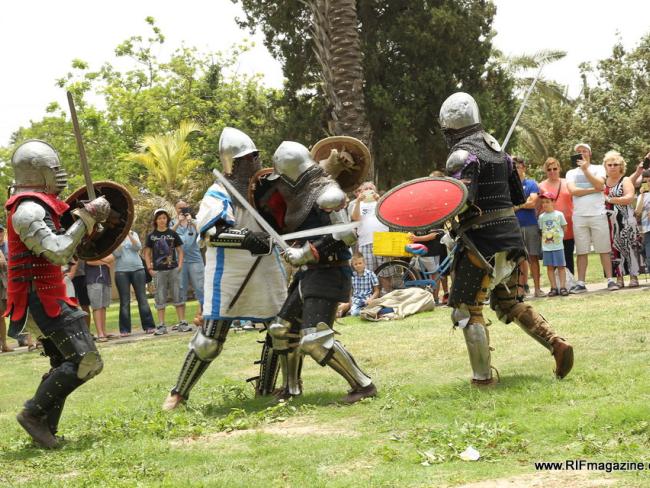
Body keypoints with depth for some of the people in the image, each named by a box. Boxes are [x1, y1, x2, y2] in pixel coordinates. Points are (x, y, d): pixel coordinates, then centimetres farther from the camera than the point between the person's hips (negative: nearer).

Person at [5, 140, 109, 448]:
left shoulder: (39, 206, 16)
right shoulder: (27, 210, -17)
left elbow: (56, 248, 20)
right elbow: (58, 253, -26)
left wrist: (85, 219, 8)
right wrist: (85, 219, -19)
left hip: (47, 298, 11)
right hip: (42, 299, -11)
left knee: (64, 364, 14)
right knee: (86, 362, -13)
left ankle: (45, 428, 14)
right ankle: (34, 413, -9)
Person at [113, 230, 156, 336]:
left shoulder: (134, 234, 10)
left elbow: (138, 247, -5)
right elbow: (116, 253, -9)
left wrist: (130, 235, -14)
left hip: (137, 269, 1)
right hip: (121, 271, -1)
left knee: (142, 298, -1)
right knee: (124, 301, -1)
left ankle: (149, 326, 1)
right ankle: (124, 330, 1)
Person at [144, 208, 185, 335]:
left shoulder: (173, 234, 4)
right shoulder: (151, 236, 4)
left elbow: (180, 250, 9)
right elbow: (147, 253, 7)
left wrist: (180, 265, -3)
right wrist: (150, 268, -3)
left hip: (173, 269, 0)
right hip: (159, 271, 0)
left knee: (177, 295, 2)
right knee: (160, 298, 3)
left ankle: (182, 322, 5)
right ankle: (161, 325, 5)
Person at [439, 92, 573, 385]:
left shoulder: (463, 154, -12)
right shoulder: (497, 149, 14)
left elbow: (462, 201, -25)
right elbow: (519, 197, 18)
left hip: (482, 242, -8)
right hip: (510, 235, 8)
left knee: (467, 309, 2)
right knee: (508, 303, 20)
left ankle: (482, 376, 2)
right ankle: (557, 344, 5)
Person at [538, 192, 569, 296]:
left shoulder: (559, 214, 0)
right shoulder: (541, 217, 6)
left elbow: (564, 227, 8)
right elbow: (541, 230, 11)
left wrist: (560, 236, 2)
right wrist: (545, 237, -1)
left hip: (558, 245, -2)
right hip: (546, 246, 2)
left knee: (561, 266, 0)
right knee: (550, 267, 3)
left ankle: (562, 287, 3)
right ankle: (554, 287, 8)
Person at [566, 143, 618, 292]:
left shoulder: (598, 169, 9)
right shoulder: (571, 173, 12)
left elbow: (599, 185, -10)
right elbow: (573, 190, -5)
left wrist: (585, 170, -11)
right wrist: (594, 190, -7)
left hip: (598, 214, -2)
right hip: (579, 216, 2)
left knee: (604, 250, -2)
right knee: (581, 252, 2)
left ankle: (610, 280, 0)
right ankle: (581, 283, 3)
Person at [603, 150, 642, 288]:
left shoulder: (625, 180, 0)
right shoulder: (603, 181, 15)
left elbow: (630, 198, -13)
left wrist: (609, 199, -14)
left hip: (625, 219, -4)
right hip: (609, 221, 4)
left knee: (628, 246, -6)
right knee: (614, 248, 2)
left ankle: (634, 277, -4)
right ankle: (619, 278, 5)